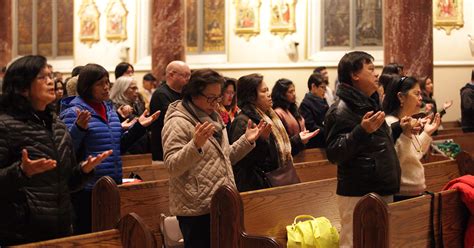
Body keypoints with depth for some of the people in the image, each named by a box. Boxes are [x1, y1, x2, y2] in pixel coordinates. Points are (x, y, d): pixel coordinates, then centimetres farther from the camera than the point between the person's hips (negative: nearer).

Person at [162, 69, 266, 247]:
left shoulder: (213, 118, 14)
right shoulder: (178, 123, -12)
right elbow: (172, 168, -21)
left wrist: (247, 140, 8)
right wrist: (196, 144, -35)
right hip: (196, 210, -8)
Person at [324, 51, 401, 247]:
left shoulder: (370, 103, 15)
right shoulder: (341, 110, -14)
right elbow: (334, 154, -23)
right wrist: (362, 131, -31)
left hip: (382, 191, 9)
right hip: (358, 195, -9)